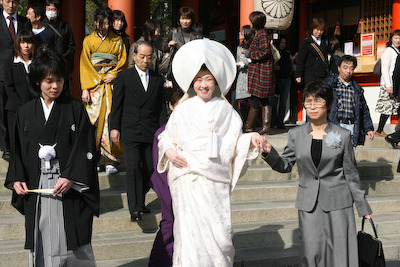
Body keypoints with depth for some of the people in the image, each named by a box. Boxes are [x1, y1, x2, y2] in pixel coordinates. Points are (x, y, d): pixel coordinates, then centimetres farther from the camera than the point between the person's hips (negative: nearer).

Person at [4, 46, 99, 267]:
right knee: (40, 246, 5)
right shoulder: (25, 113, 9)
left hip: (69, 189, -3)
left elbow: (85, 148, -4)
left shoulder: (75, 109, 1)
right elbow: (18, 151, 13)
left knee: (71, 245, -3)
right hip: (36, 189, 3)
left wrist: (71, 177, -15)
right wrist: (17, 179, -1)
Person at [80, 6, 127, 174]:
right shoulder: (89, 40, 9)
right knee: (94, 120, -7)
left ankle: (109, 160, -8)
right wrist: (85, 89, -4)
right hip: (93, 85, 0)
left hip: (112, 84, 0)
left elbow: (123, 62, 12)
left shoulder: (117, 41, 12)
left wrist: (113, 75, -6)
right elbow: (84, 65, 4)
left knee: (111, 119, -8)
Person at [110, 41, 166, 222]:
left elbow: (161, 107, 13)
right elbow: (116, 104, 2)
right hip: (130, 131, -3)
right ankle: (135, 209, -11)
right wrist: (114, 127, -4)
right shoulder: (124, 77, 4)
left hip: (151, 132, 4)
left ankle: (140, 202, 21)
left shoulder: (157, 79, 13)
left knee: (149, 168, 4)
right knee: (133, 168, -11)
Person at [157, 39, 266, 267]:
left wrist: (250, 139, -9)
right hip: (188, 178, -1)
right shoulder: (184, 110, 8)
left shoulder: (226, 110, 10)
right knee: (192, 233, -7)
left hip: (216, 181, 1)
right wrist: (169, 152, -5)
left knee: (219, 235, -2)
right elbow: (166, 137, 14)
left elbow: (235, 144, 10)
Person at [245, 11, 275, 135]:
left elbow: (265, 52, -21)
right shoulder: (260, 33, 17)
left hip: (260, 72, -10)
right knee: (264, 100, 8)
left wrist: (251, 55, -11)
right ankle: (266, 126, 8)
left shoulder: (262, 34, -13)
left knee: (255, 101, -4)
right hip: (260, 72, 11)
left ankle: (248, 127, 0)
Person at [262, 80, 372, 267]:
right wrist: (269, 153, -12)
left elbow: (351, 173, 4)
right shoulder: (296, 134, 3)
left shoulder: (343, 135, -1)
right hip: (309, 202, 1)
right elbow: (285, 166, 7)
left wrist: (363, 206, 7)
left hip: (337, 202, -1)